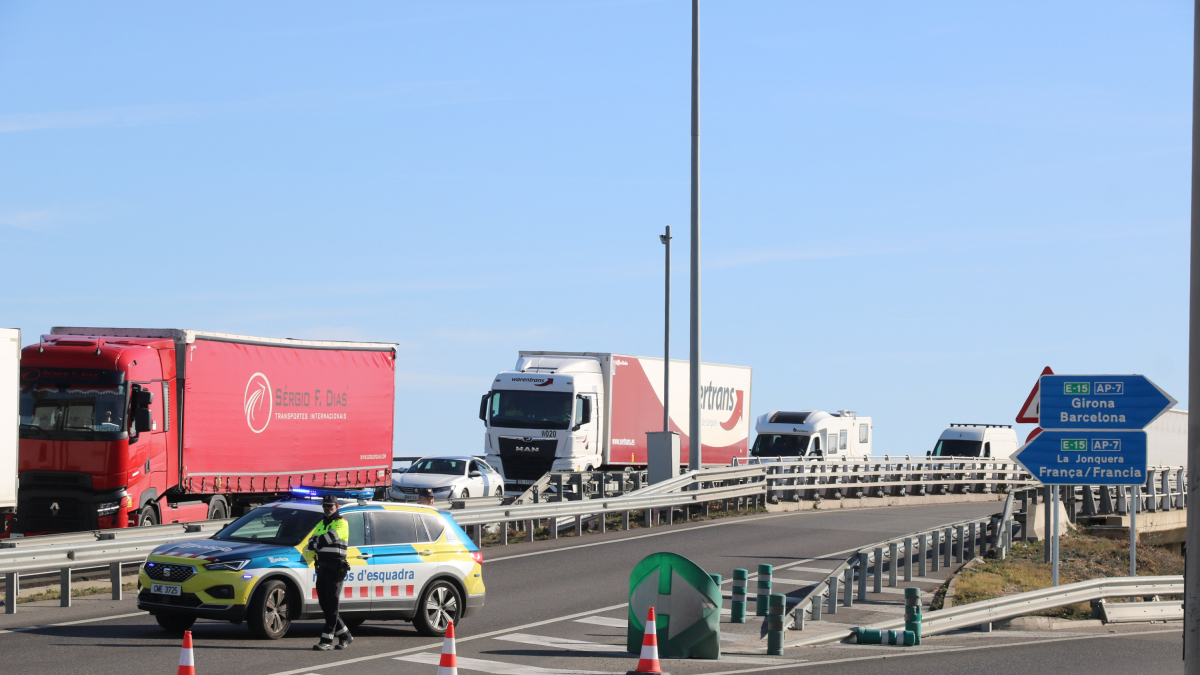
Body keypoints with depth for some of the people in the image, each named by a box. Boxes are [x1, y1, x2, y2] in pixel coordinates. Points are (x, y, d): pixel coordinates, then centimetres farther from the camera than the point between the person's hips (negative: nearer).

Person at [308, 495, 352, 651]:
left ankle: (327, 640, -11)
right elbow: (311, 544, 10)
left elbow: (331, 537, -20)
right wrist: (315, 544, -12)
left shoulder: (341, 523, -3)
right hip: (322, 567, 8)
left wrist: (318, 542, -5)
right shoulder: (321, 524, 21)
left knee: (331, 606, -9)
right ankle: (345, 635, 19)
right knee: (324, 605, 9)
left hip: (335, 569, -8)